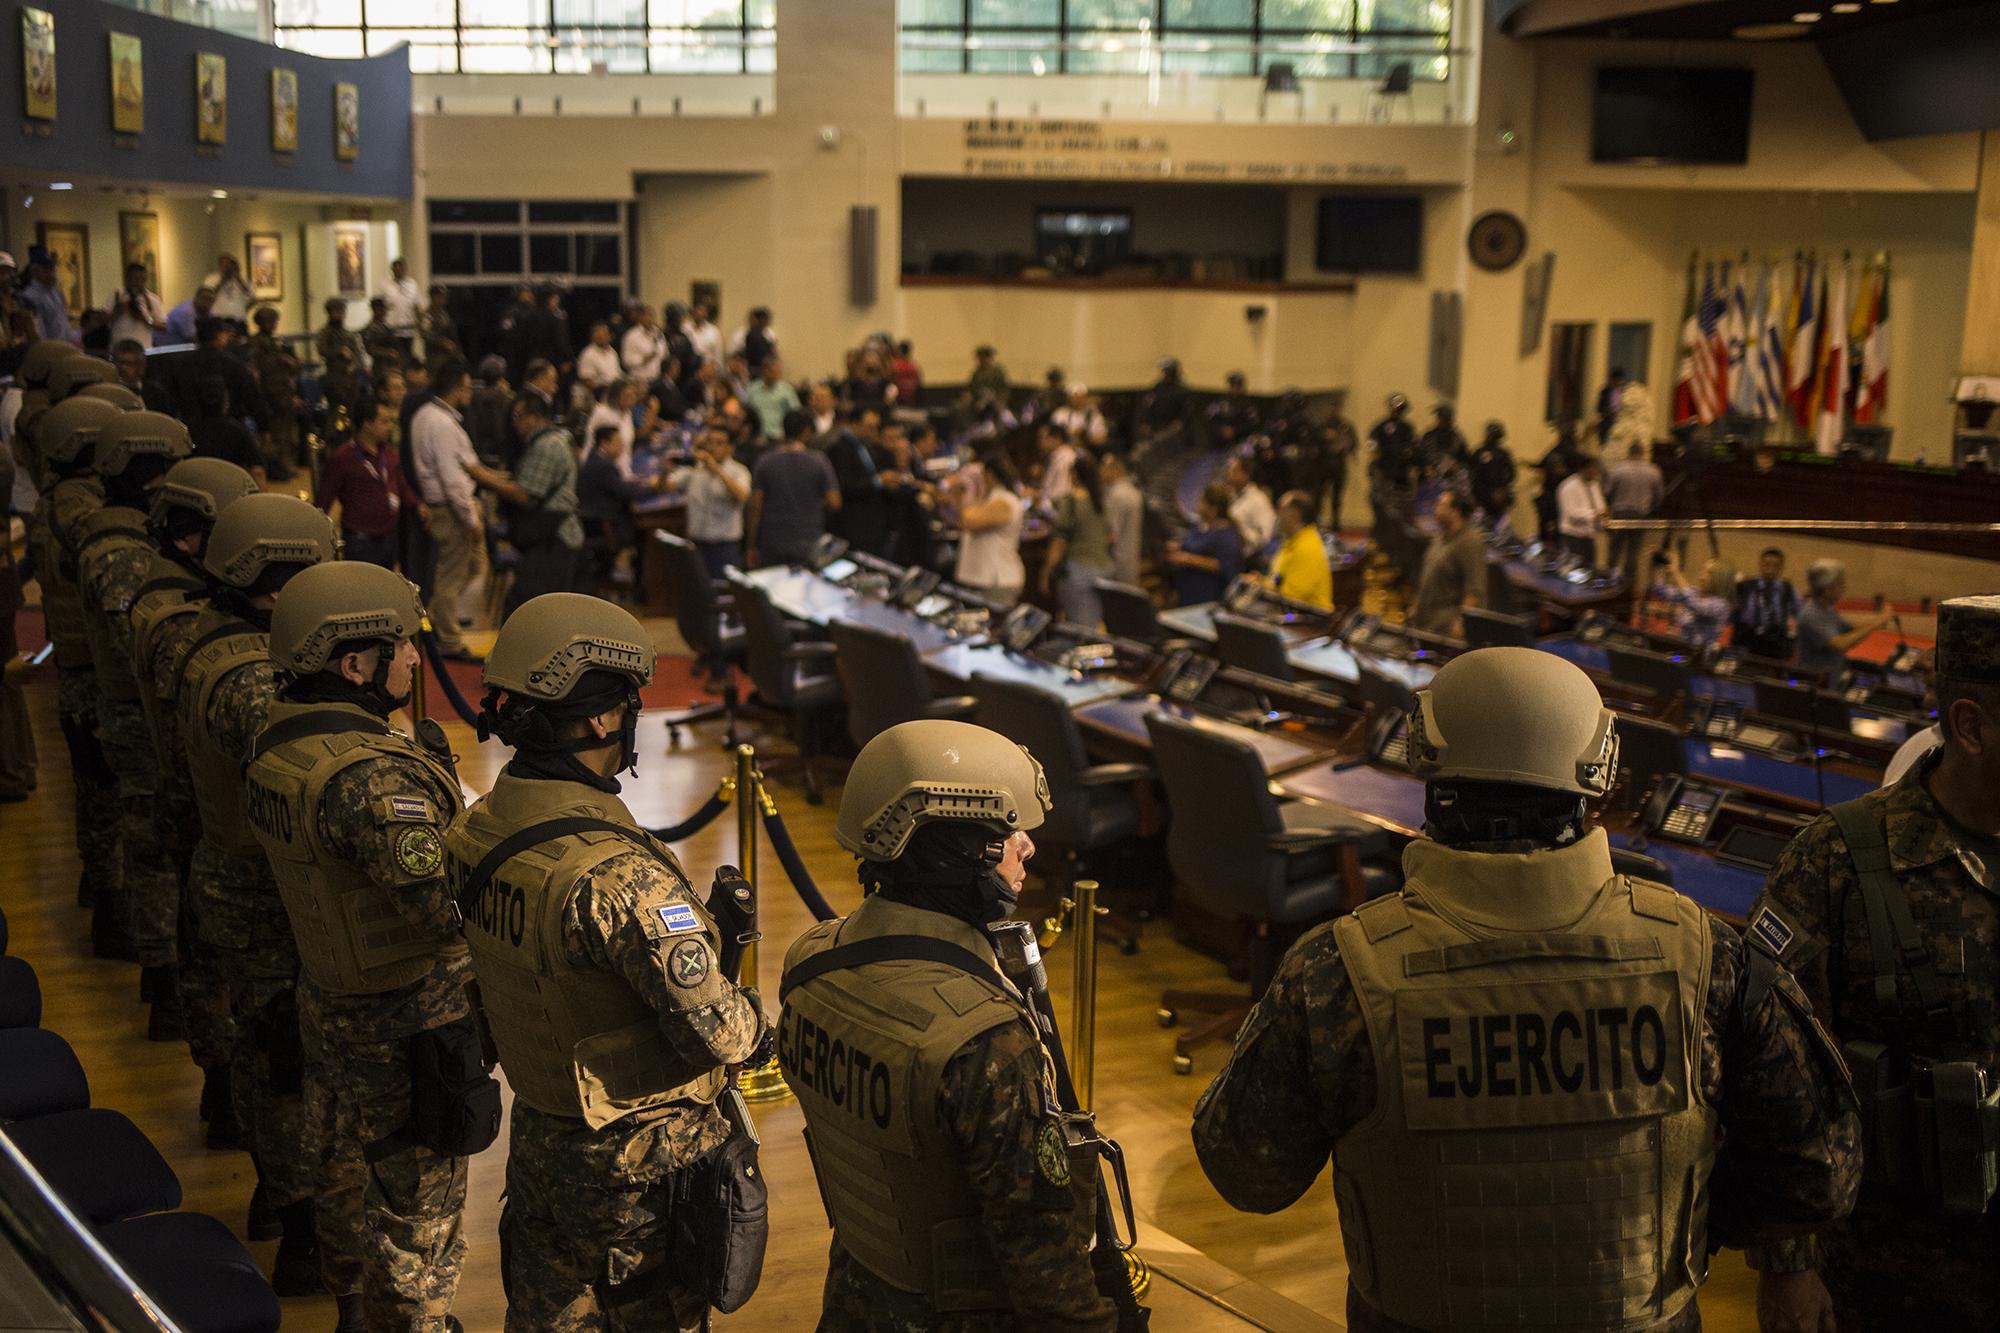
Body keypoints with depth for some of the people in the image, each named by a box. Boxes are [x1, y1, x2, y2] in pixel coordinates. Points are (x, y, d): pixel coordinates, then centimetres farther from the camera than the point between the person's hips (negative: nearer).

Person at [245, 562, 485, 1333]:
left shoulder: (274, 740, -3)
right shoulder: (369, 776, -32)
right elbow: (446, 905, -38)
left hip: (326, 1000, 9)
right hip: (411, 1023, -9)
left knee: (346, 1175, 27)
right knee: (415, 1198, 9)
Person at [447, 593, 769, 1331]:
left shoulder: (474, 832, -6)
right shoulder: (618, 877, -32)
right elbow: (717, 1031, -29)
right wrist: (756, 1024, -7)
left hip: (536, 1136, 7)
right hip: (639, 1163, -7)